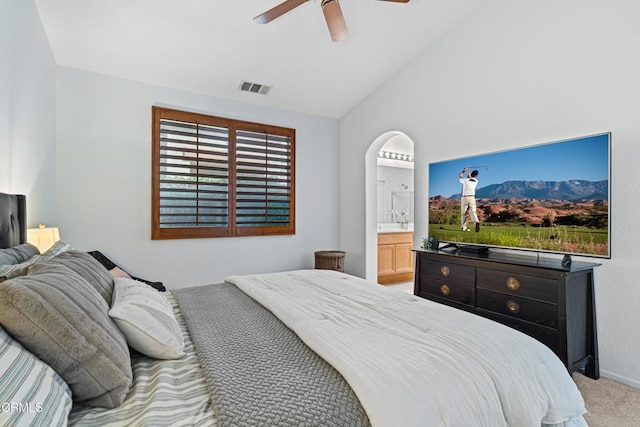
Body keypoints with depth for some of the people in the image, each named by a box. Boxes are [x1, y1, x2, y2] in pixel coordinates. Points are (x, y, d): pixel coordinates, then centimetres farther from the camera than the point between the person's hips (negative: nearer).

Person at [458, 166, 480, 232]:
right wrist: (467, 171, 37)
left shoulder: (465, 180, -4)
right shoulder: (476, 181, 7)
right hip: (472, 198, 2)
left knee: (464, 213, 8)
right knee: (473, 212, -6)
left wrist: (463, 170, 25)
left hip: (464, 198, -2)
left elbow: (459, 177, 17)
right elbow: (470, 178, 29)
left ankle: (464, 227, 8)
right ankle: (477, 222, -34)